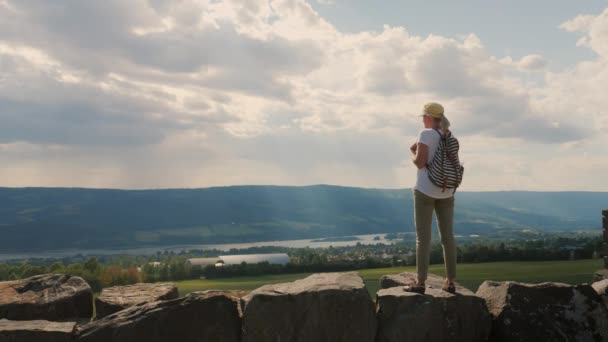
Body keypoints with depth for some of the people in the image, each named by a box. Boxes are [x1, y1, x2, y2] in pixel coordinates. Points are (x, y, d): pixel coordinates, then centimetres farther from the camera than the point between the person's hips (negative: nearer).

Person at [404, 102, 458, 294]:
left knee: (423, 237, -3)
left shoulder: (426, 133, -11)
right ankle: (450, 282, 9)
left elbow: (420, 163, -16)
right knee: (447, 236, 8)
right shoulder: (451, 137, 11)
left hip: (426, 189, -6)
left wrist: (412, 152, 3)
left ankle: (420, 283, -2)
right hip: (446, 191, 6)